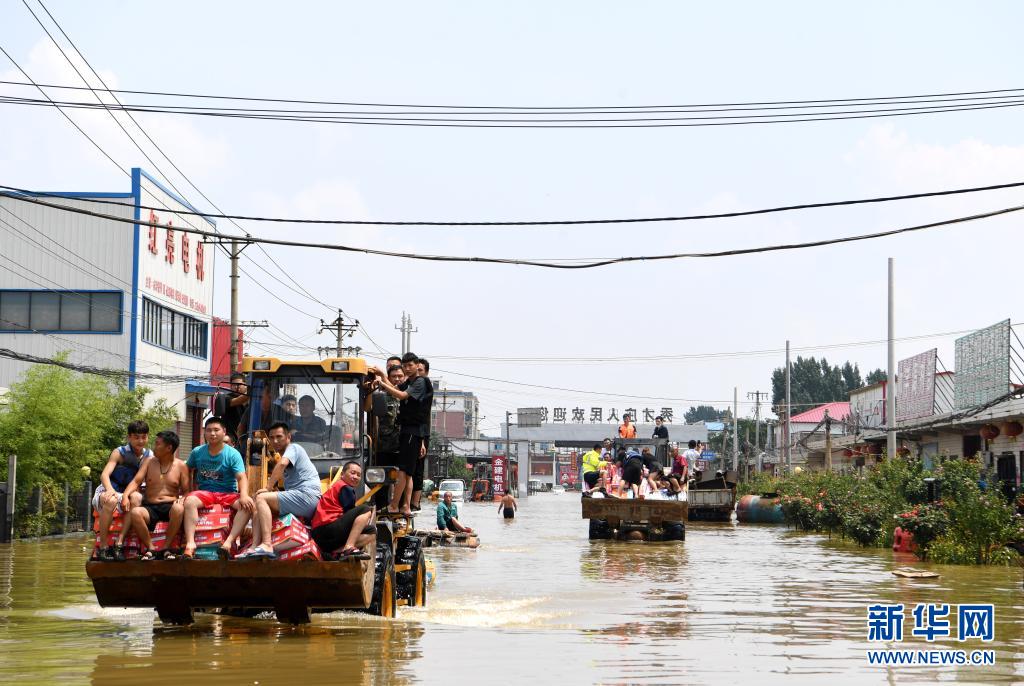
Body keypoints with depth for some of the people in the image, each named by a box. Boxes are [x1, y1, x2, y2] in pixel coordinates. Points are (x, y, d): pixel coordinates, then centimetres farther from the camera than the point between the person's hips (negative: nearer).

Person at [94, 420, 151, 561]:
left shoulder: (149, 456, 7)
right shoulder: (119, 453, -5)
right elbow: (104, 474, -17)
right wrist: (110, 490, -39)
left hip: (125, 496, 3)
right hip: (106, 492, -3)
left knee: (137, 498, -32)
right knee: (111, 500, -39)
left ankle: (119, 543, -34)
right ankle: (103, 547, -30)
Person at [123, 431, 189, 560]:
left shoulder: (180, 466, 9)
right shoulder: (149, 462, 14)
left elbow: (186, 491, 7)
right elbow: (136, 481, 4)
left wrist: (182, 499, -18)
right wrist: (125, 495, -16)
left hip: (170, 506, -1)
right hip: (150, 507, 1)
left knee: (179, 509, -39)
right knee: (134, 513, -34)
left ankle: (167, 548, -23)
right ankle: (150, 548, -18)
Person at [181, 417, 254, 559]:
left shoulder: (233, 454, -1)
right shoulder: (197, 452, 8)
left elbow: (242, 478, -12)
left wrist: (244, 495, -31)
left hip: (228, 493, -1)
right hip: (204, 492, 1)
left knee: (247, 505, -31)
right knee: (189, 501, -33)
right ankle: (190, 543, -40)